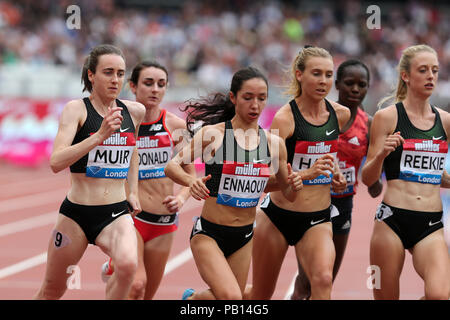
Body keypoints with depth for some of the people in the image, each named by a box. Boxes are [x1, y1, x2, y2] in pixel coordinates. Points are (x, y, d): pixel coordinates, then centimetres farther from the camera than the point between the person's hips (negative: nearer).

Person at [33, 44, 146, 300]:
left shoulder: (135, 111, 5)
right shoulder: (76, 109, -7)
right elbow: (56, 162, -21)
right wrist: (100, 136, -30)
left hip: (117, 213, 2)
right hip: (77, 212, -2)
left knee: (129, 266, -31)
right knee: (51, 292, 13)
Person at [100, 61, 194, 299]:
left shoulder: (177, 126, 2)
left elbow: (190, 174, 10)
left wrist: (181, 198, -7)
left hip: (164, 220, 4)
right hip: (128, 215, -3)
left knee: (147, 295, 12)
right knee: (136, 286, -25)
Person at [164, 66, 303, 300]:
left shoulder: (274, 144, 3)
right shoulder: (212, 134, -8)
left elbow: (287, 193, 13)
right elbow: (172, 166, -9)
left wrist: (293, 186, -10)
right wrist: (191, 181, -28)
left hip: (244, 237, 5)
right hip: (208, 233, -5)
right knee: (230, 297, -22)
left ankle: (191, 298, 43)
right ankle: (193, 300, 10)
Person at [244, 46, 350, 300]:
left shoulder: (341, 114, 1)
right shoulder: (285, 117, -15)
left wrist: (336, 172, 6)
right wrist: (306, 173, -38)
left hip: (318, 219, 3)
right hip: (278, 215, -3)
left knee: (323, 279, -27)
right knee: (260, 295, 13)